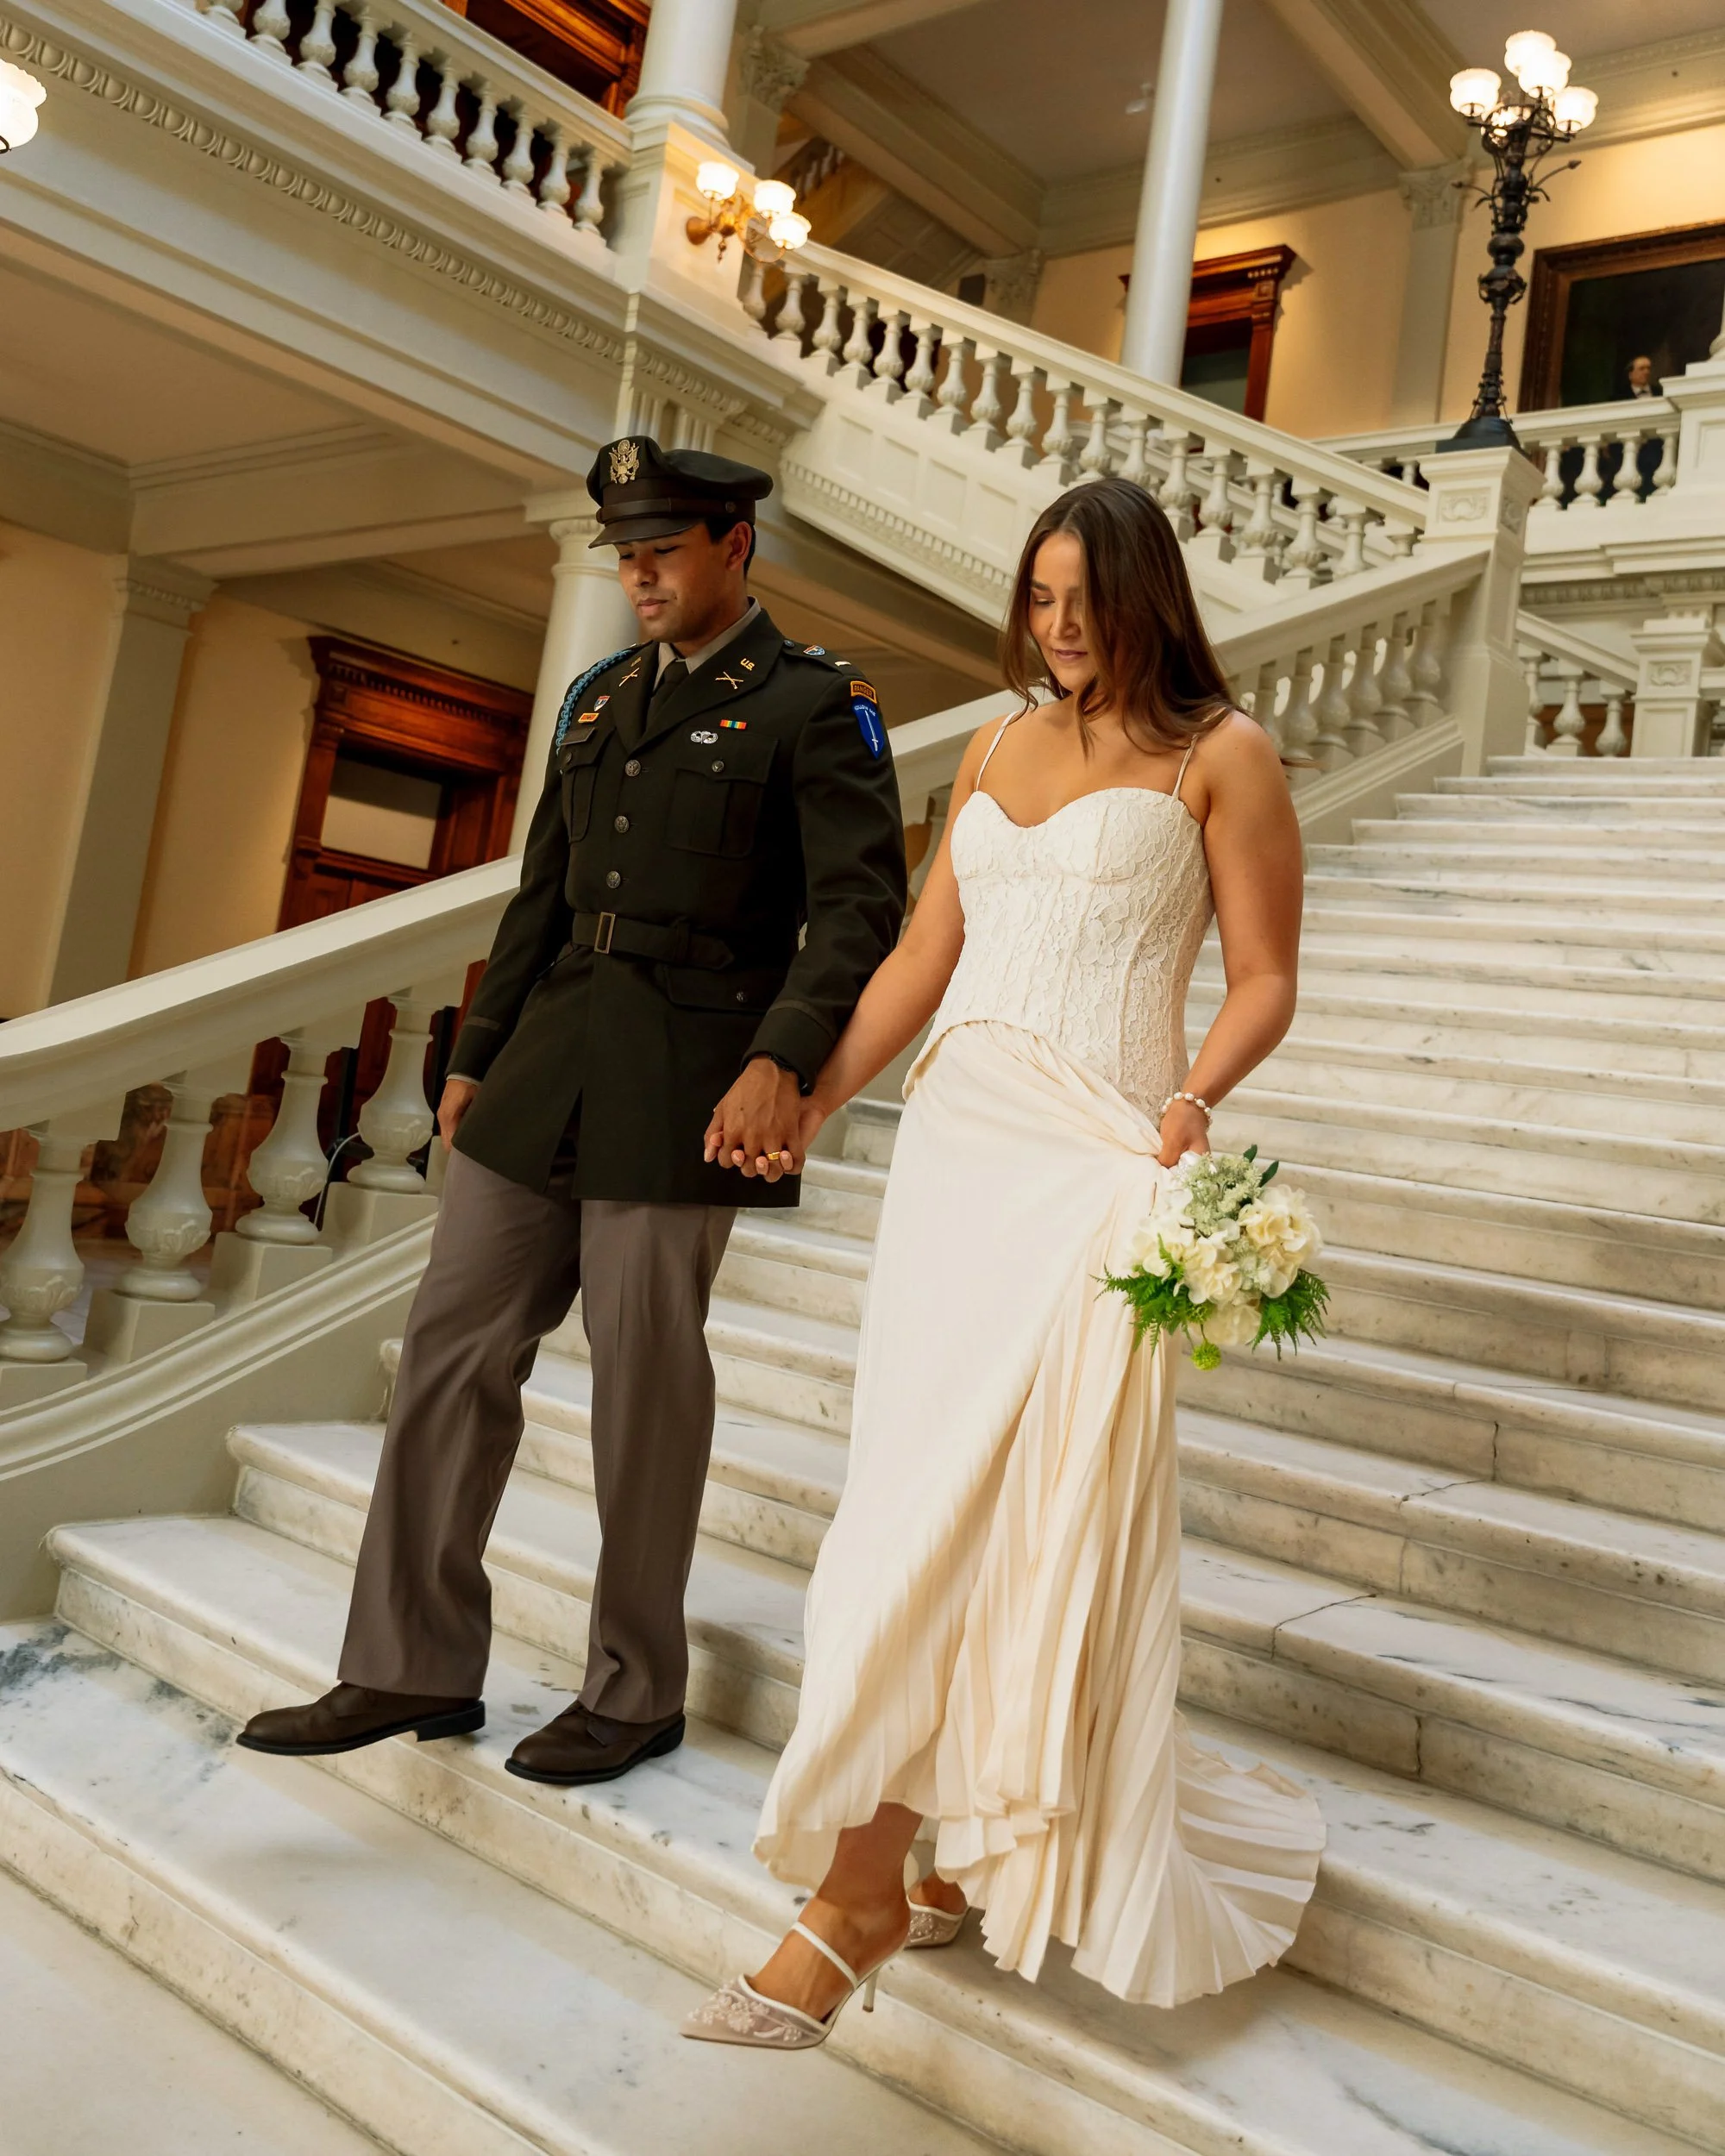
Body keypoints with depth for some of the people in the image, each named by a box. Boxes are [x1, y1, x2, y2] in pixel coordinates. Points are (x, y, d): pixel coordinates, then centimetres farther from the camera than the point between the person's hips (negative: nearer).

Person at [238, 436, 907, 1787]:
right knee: (456, 1345, 6)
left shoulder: (814, 704, -1)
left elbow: (859, 906, -11)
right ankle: (417, 1671, 19)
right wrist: (478, 1058, 17)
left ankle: (637, 1693, 20)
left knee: (647, 1378, 1)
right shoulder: (602, 697, 18)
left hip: (686, 1086, -6)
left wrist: (783, 1059, -25)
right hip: (551, 1066, 7)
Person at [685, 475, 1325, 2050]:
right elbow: (922, 956, 17)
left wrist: (1193, 1102, -18)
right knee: (924, 1503, 4)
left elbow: (1265, 978, 0)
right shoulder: (998, 747, 18)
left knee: (1039, 1513, -6)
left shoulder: (1219, 755, 3)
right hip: (955, 1138, 6)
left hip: (1098, 1160, -5)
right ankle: (966, 1848, 18)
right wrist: (807, 1105, 12)